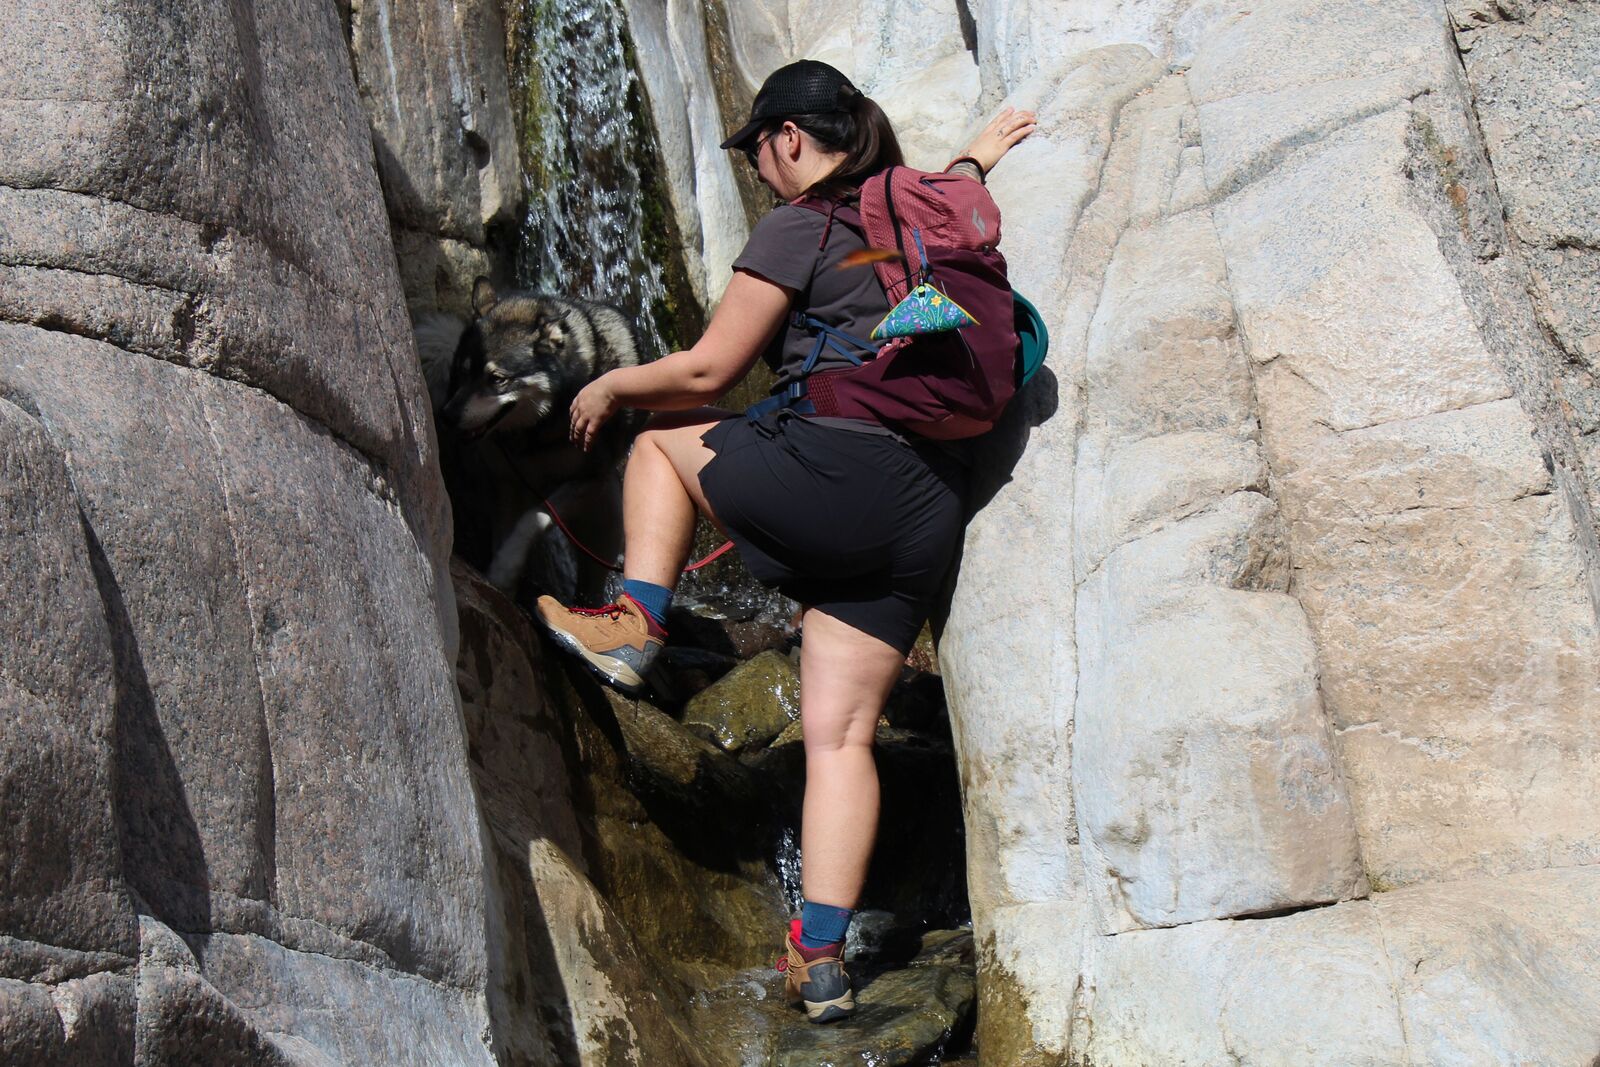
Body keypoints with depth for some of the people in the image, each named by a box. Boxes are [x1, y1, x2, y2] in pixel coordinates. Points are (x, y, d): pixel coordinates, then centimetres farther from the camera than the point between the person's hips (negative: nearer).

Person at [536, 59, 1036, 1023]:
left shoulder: (796, 229, -2)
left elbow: (706, 373, 0)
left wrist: (610, 388, 16)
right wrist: (980, 160, 66)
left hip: (830, 479, -7)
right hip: (928, 512, 7)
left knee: (663, 435, 21)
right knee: (842, 735, 5)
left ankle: (637, 624, 12)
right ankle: (824, 958, -2)